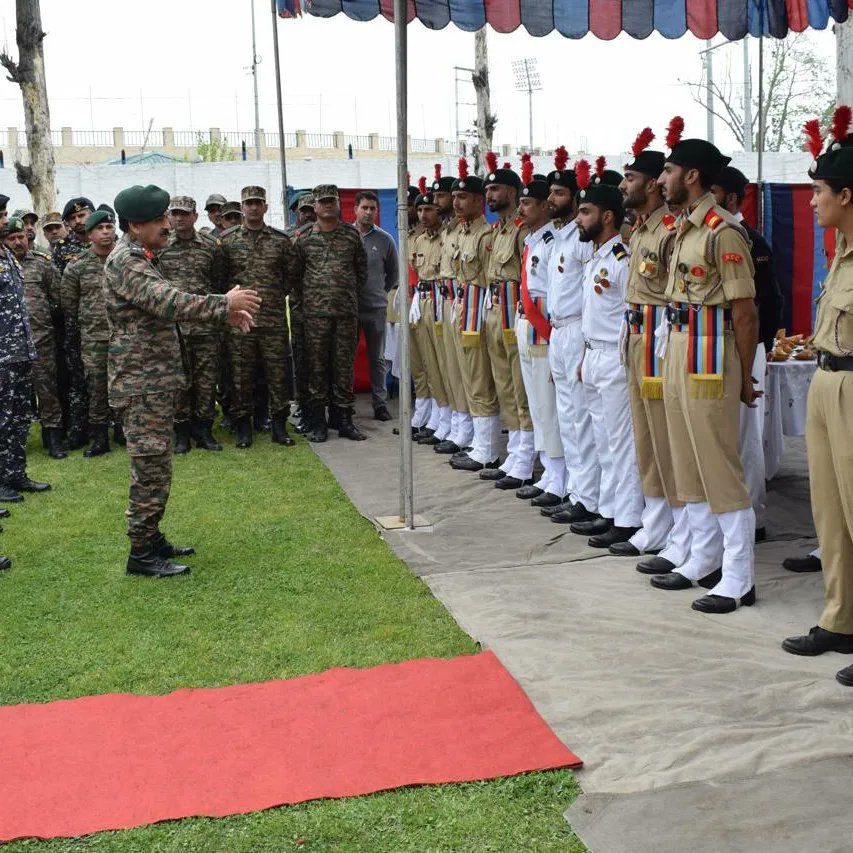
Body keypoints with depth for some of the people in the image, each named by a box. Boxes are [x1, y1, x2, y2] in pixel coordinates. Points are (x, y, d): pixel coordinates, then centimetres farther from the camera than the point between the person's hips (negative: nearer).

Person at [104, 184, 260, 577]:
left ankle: (151, 538, 25)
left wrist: (223, 311, 9)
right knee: (151, 468, -6)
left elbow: (166, 304, 19)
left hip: (155, 381, 10)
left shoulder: (140, 257, 17)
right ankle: (142, 553, 1)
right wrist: (224, 303, -26)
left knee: (154, 467, 16)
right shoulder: (125, 261, -17)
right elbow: (168, 302, -30)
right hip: (141, 383, -10)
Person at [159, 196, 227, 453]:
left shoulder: (211, 247, 6)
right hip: (173, 324, 0)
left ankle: (203, 430, 15)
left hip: (206, 325, 1)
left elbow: (219, 284, 9)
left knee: (207, 379, 3)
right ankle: (181, 432, 13)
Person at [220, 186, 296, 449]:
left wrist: (276, 296, 7)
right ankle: (242, 427, 12)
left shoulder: (281, 240, 7)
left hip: (274, 319, 1)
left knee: (278, 372, 3)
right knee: (241, 374, 3)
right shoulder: (227, 240, 5)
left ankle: (279, 426, 12)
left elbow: (290, 274, 12)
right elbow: (218, 276, 8)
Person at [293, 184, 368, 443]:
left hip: (347, 312, 1)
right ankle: (317, 422, 7)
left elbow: (362, 271, 13)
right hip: (315, 313, -1)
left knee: (345, 366, 4)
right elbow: (296, 275, 11)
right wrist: (307, 299, 9)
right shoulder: (304, 238, 4)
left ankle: (343, 419, 12)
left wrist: (351, 295, 10)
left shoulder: (352, 235, 6)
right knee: (316, 366, 1)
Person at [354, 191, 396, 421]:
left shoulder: (385, 240, 3)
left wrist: (380, 292, 12)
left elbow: (393, 273, 13)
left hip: (376, 307, 0)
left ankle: (380, 403, 12)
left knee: (377, 358, 5)